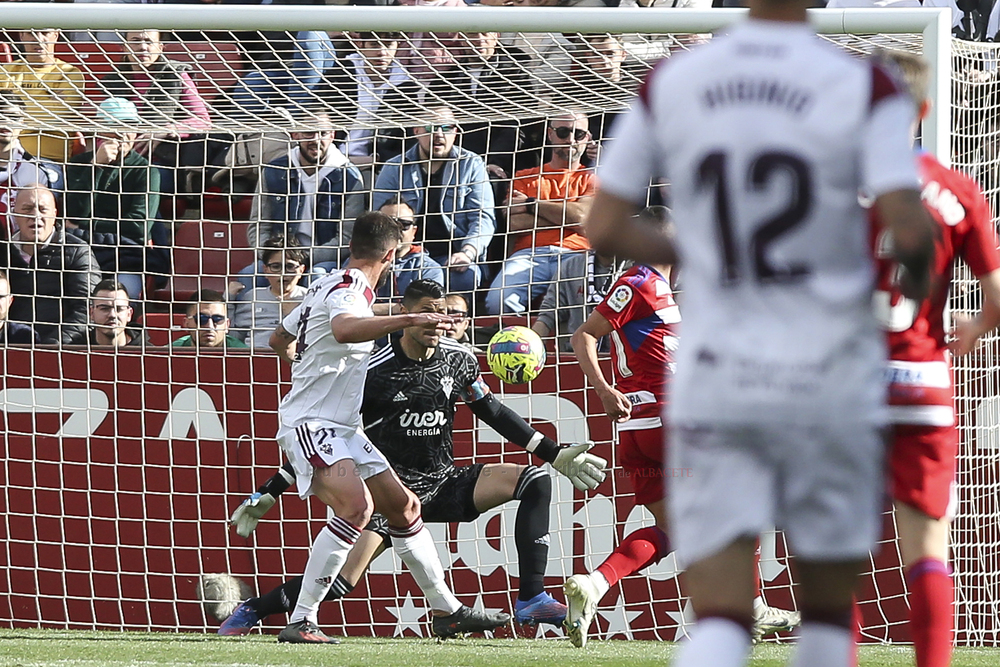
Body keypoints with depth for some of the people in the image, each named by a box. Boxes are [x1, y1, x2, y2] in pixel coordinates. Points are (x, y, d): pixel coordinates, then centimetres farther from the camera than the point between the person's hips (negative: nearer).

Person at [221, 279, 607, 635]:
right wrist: (268, 494, -9)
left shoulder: (458, 359, -1)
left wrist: (556, 455, 16)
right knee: (339, 582, -20)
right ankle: (251, 611, 4)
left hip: (443, 484, 5)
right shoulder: (375, 371, -15)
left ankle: (531, 599, -14)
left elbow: (491, 412, 15)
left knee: (535, 483, -12)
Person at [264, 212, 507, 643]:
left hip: (342, 429, 11)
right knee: (356, 506, -30)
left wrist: (302, 362, 51)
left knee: (403, 506, 13)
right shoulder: (349, 290, -14)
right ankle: (301, 622, -29)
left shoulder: (325, 286, 15)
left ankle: (447, 611, 25)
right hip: (310, 424, -11)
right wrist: (408, 321, -46)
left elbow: (279, 341, 30)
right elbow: (343, 330, -40)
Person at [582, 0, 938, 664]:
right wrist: (918, 273, 6)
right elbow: (910, 229, -17)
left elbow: (604, 229, 3)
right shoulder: (863, 86, -9)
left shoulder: (670, 85, 0)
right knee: (827, 608, 16)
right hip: (827, 384, -2)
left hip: (714, 384, 2)